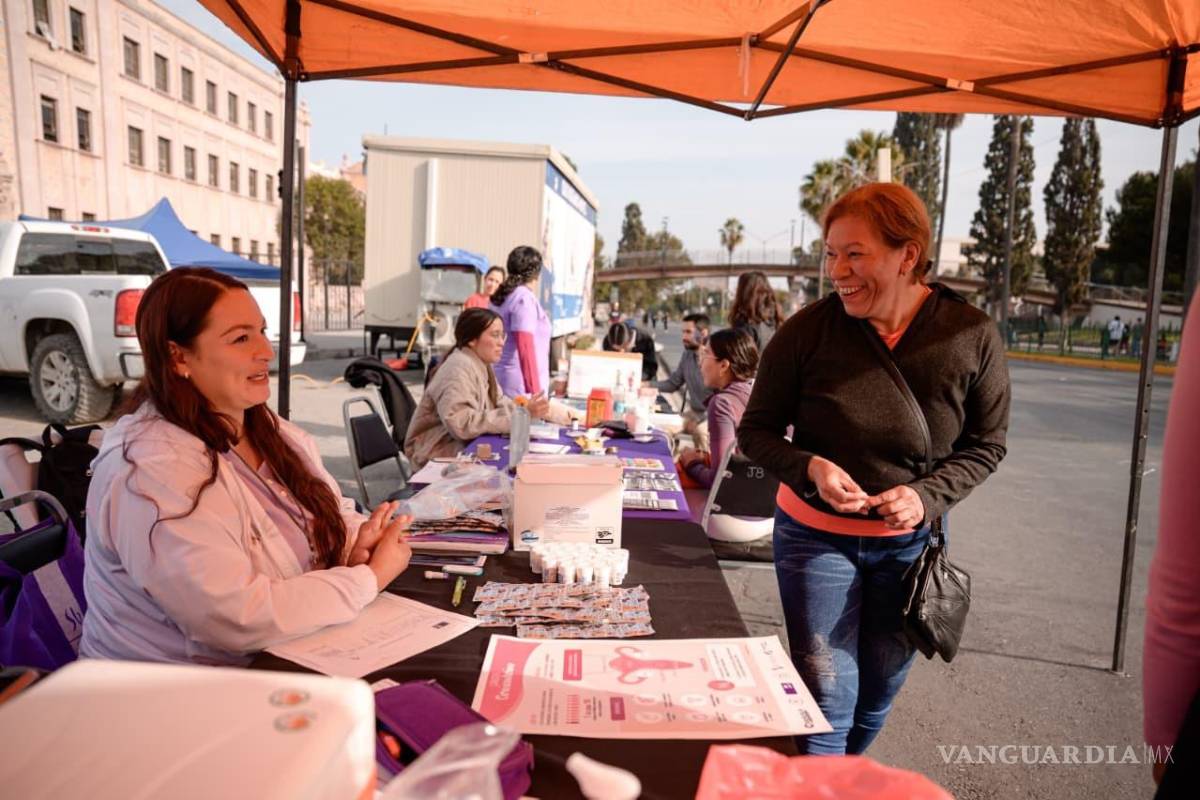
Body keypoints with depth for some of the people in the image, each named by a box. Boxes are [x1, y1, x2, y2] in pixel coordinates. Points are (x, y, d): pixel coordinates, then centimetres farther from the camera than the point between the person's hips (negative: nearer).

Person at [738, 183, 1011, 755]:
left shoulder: (972, 337, -12)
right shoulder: (808, 331, -16)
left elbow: (986, 445, -1)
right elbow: (756, 431, -7)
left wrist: (927, 497, -19)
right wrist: (810, 469, -26)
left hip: (910, 541, 3)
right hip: (815, 535, -2)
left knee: (879, 691, 19)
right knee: (827, 694, -2)